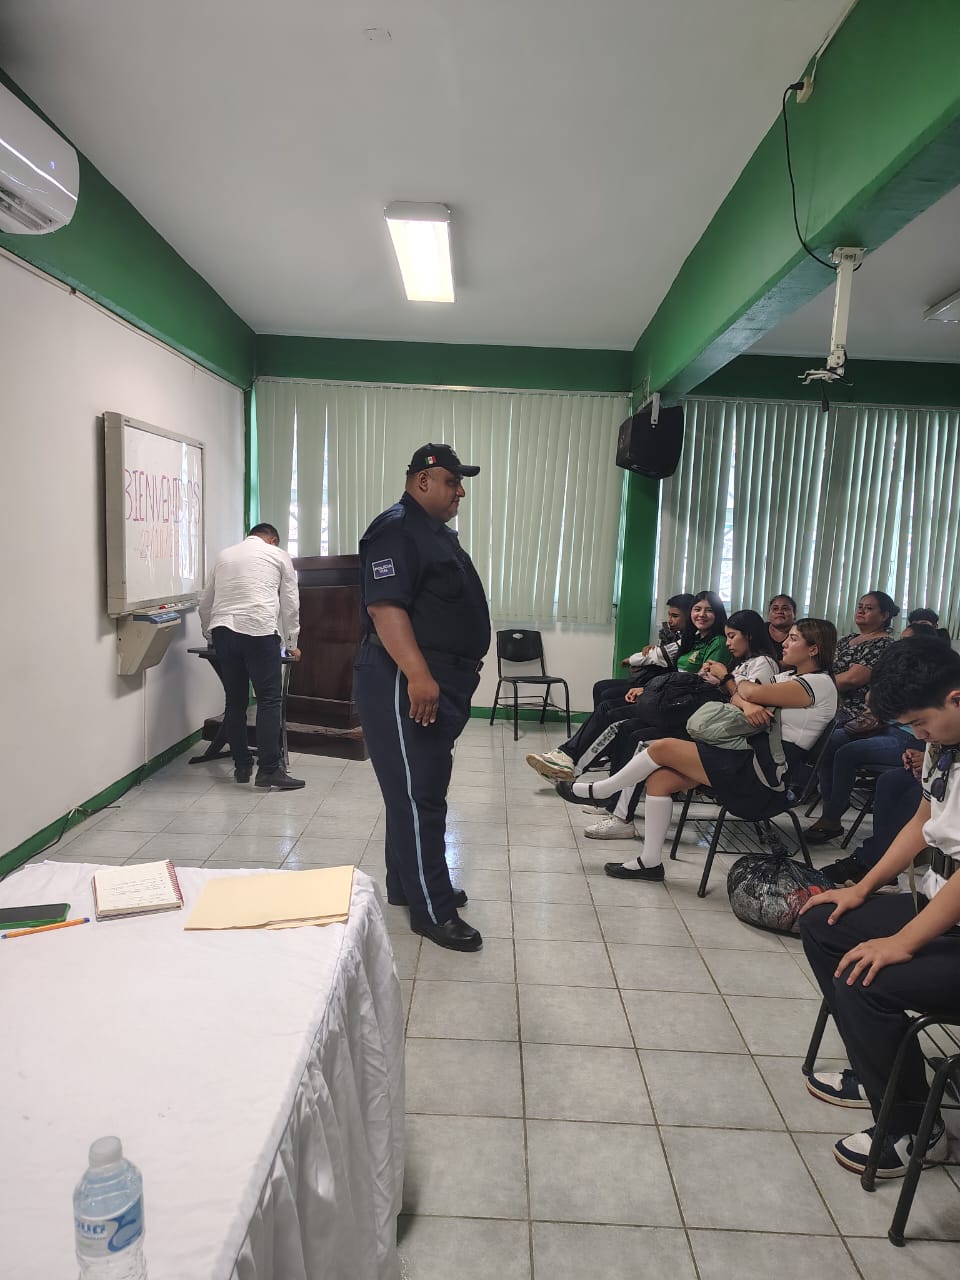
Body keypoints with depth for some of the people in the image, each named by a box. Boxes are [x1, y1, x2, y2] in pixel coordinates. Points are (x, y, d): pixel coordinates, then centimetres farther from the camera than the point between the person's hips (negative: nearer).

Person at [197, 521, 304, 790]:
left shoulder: (224, 555, 25)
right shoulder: (278, 555, 15)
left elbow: (204, 603, 27)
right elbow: (290, 604, 15)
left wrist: (211, 635, 41)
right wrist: (291, 643, 24)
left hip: (222, 630, 5)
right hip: (258, 630, -5)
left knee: (235, 701, 10)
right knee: (269, 700, -3)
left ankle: (241, 766, 17)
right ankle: (269, 770, -6)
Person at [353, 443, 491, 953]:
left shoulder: (438, 532, 19)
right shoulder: (396, 530, -13)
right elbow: (385, 607, -24)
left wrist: (451, 676, 26)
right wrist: (418, 675, -31)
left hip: (441, 682, 11)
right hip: (407, 684, -10)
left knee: (422, 791, 16)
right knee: (416, 795, -5)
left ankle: (407, 885, 29)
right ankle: (432, 910, 2)